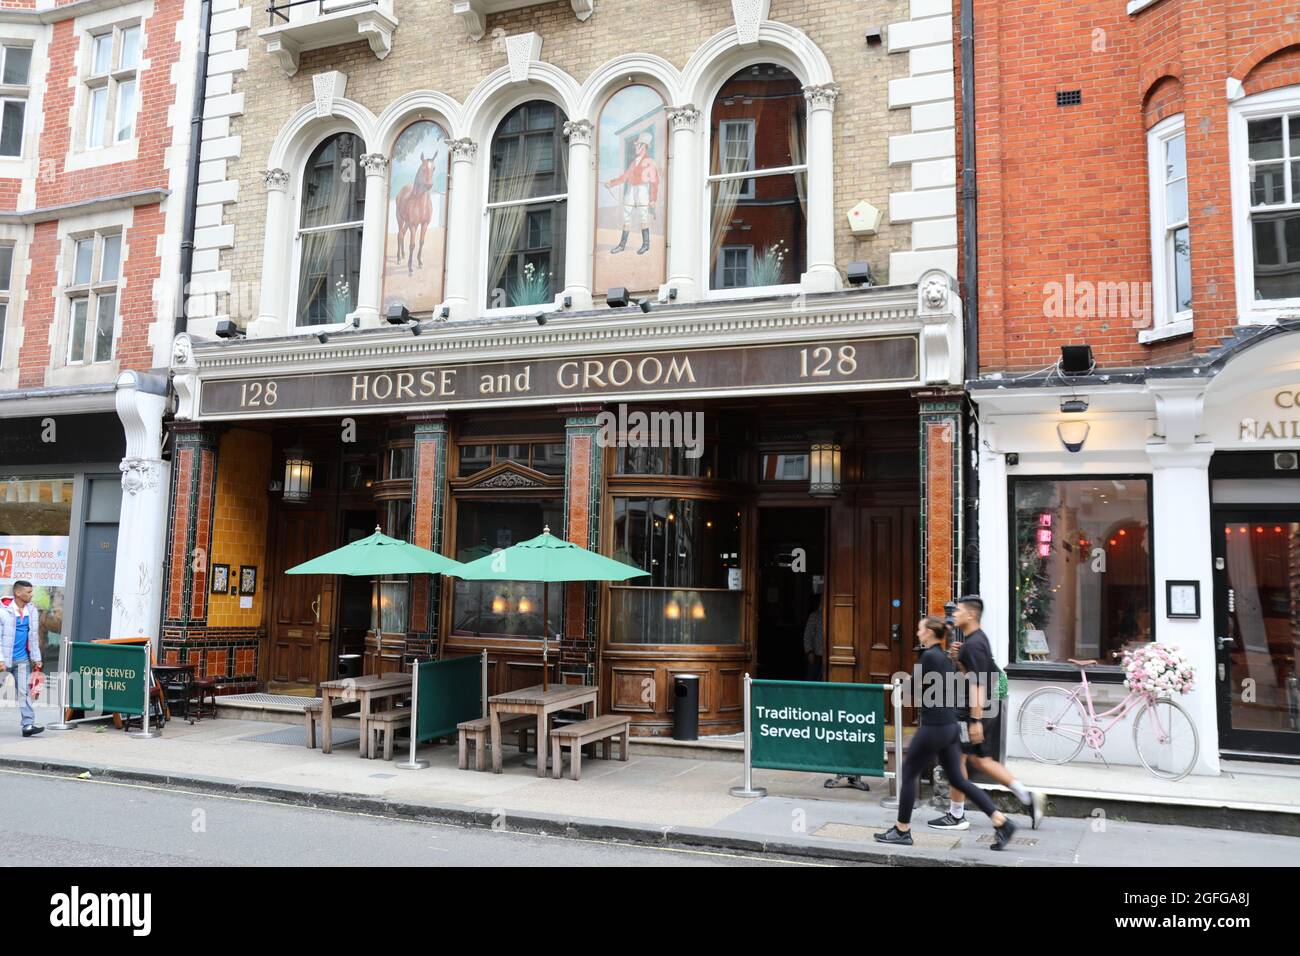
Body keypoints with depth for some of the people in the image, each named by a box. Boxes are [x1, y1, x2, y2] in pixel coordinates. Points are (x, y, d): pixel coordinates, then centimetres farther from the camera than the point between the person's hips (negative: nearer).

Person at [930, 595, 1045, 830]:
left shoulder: (973, 644, -19)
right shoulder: (977, 639, 13)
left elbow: (978, 684, -24)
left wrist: (975, 720, -25)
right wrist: (958, 658, 4)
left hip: (975, 711, -10)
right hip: (988, 710, 10)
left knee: (958, 758, 1)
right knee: (979, 760, 17)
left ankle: (956, 816, 11)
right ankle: (1027, 797, 17)